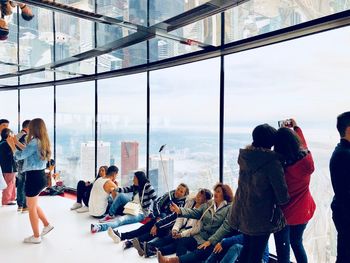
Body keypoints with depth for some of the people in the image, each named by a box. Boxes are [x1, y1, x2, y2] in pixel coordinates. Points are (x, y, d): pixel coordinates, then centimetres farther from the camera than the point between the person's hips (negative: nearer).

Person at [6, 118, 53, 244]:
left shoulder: (34, 142, -19)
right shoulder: (43, 142, 9)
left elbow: (19, 156, -13)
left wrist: (11, 144, 1)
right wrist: (17, 143, 20)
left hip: (33, 177, -9)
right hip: (40, 176, 9)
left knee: (31, 207, 5)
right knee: (33, 205, 24)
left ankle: (36, 236, 16)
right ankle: (47, 225, 28)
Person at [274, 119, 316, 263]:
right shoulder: (307, 160, -18)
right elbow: (303, 144, 5)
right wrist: (295, 127, 19)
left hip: (284, 213, -4)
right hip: (302, 211, 4)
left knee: (283, 251, 13)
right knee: (297, 243, 26)